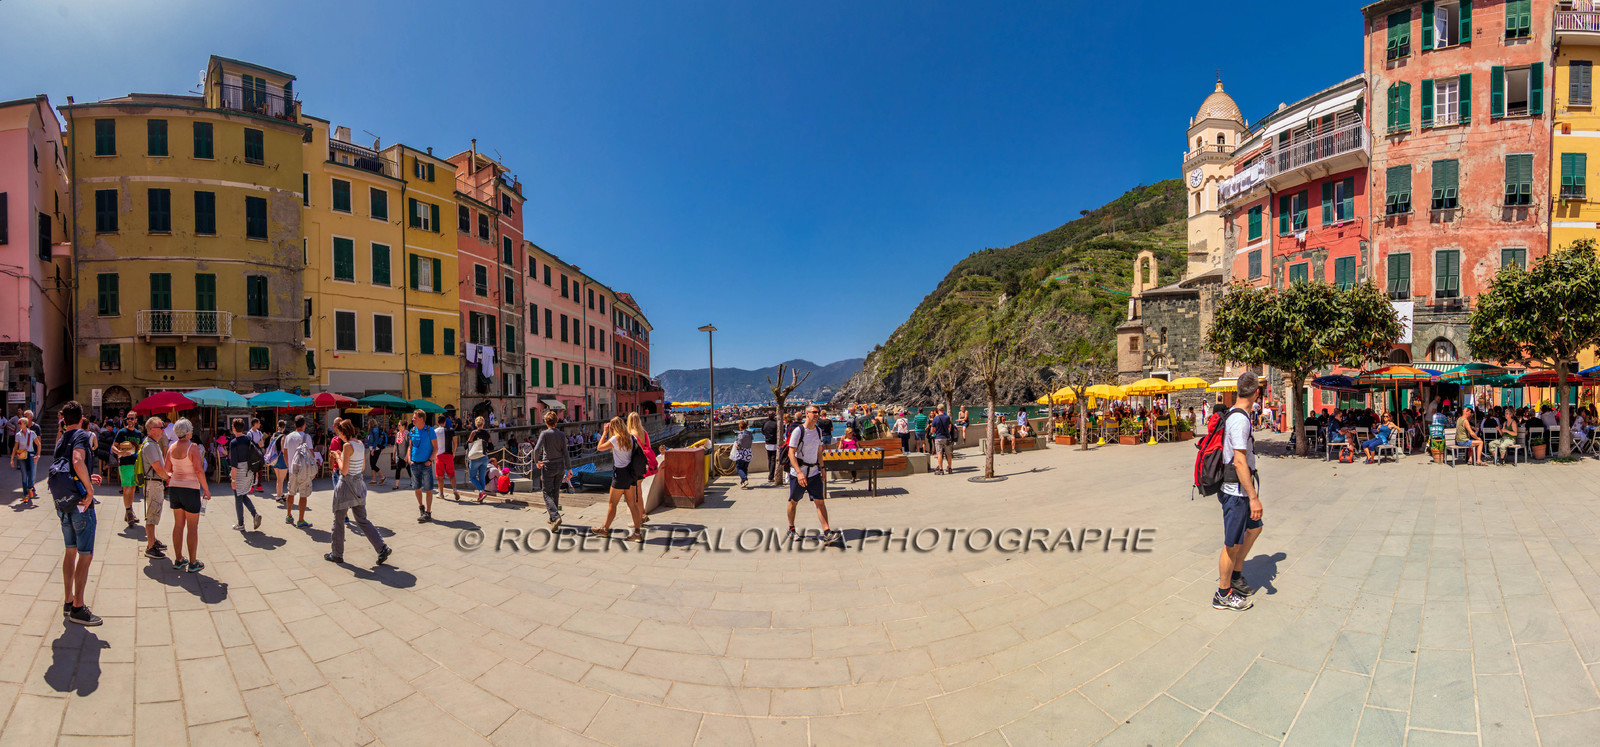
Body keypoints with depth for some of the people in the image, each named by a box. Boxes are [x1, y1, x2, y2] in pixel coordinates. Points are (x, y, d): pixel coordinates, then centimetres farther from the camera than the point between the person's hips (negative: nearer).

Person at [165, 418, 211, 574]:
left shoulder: (171, 448, 3)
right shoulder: (193, 448, -16)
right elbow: (199, 471, -19)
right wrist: (206, 489, -10)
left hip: (174, 488, 7)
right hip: (190, 489, -6)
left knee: (178, 525, 15)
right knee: (192, 527, 2)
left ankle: (178, 560, 22)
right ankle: (193, 563, 7)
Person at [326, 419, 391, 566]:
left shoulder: (347, 445, -16)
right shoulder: (361, 444, 7)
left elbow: (344, 470, -19)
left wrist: (337, 457, -3)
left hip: (346, 485, -8)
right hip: (359, 484, 8)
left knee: (338, 521, 9)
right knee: (362, 520, 10)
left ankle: (337, 554, 21)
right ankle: (382, 548, -1)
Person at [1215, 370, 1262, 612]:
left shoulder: (1234, 415, 10)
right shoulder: (1240, 419, -21)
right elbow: (1239, 462, -25)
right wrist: (1253, 497, -23)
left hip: (1240, 490, 10)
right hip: (1237, 492, -10)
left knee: (1253, 529, 23)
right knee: (1233, 544, 0)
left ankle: (1235, 578, 36)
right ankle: (1223, 594, 13)